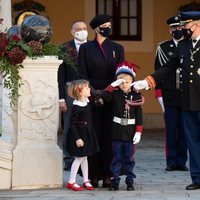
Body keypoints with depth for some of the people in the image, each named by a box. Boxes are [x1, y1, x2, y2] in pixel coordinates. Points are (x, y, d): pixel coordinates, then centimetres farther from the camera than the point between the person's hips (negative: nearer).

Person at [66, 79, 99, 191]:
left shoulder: (87, 101, 1)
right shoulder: (76, 107, -22)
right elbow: (72, 124, -21)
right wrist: (77, 138, -24)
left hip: (88, 132, 8)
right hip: (79, 134, -8)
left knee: (84, 157, 14)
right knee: (79, 158, -3)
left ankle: (86, 181, 21)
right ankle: (71, 182, 5)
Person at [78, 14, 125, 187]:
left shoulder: (117, 48, 12)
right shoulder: (86, 48, 8)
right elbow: (82, 74, 2)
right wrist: (94, 93, -9)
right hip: (91, 98, -1)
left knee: (109, 136, -2)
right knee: (93, 135, -4)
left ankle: (107, 175, -1)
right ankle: (94, 175, -1)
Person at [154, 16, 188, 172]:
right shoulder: (163, 48, 6)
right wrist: (159, 94, -1)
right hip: (169, 97, 0)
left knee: (184, 130, 4)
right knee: (171, 131, 1)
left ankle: (181, 162, 11)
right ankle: (171, 162, 7)